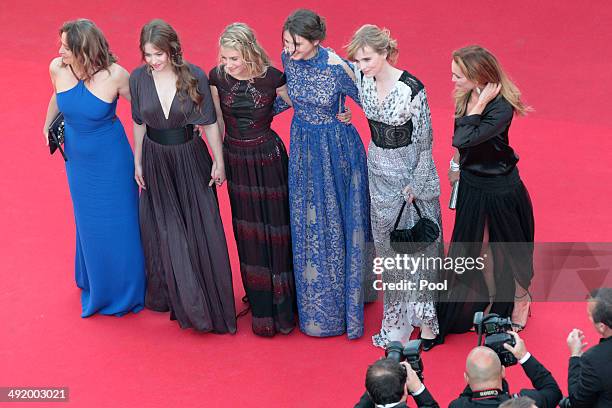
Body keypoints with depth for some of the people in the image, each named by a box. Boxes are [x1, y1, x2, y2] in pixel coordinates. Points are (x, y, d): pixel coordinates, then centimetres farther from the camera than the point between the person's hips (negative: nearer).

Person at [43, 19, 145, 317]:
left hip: (111, 160, -4)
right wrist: (48, 125, 19)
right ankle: (95, 287, 41)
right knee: (89, 224, 19)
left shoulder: (114, 75, -25)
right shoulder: (57, 69, -14)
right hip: (78, 158, 4)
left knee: (118, 224, 9)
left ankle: (125, 291, 30)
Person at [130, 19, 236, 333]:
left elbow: (209, 122, -6)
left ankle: (212, 302, 22)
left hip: (190, 159, -2)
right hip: (156, 161, 2)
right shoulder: (138, 78, -9)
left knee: (200, 231, 5)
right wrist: (138, 163, 9)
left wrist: (218, 161, -2)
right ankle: (180, 298, 25)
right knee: (165, 234, 8)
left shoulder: (195, 76, -15)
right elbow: (139, 123, 4)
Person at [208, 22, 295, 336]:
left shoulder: (272, 78, -16)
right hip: (236, 159, 3)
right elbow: (218, 120, 3)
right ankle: (260, 305, 25)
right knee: (248, 232, 11)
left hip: (268, 158, -3)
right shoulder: (217, 77, -8)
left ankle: (282, 305, 16)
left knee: (275, 228, 3)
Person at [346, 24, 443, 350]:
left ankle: (426, 320, 19)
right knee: (387, 244, 15)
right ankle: (399, 320, 30)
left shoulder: (412, 89, -24)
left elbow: (424, 141, -16)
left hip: (410, 172, -5)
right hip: (379, 171, 6)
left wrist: (415, 186, -13)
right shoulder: (362, 78, -8)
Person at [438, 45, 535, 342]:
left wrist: (479, 105, -33)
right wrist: (457, 166, 16)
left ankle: (520, 298, 39)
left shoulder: (502, 108, -28)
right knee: (478, 246, 18)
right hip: (471, 184, 6)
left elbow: (463, 139, -37)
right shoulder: (465, 97, -7)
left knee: (508, 247, 14)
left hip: (501, 189, -6)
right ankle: (492, 298, 40)